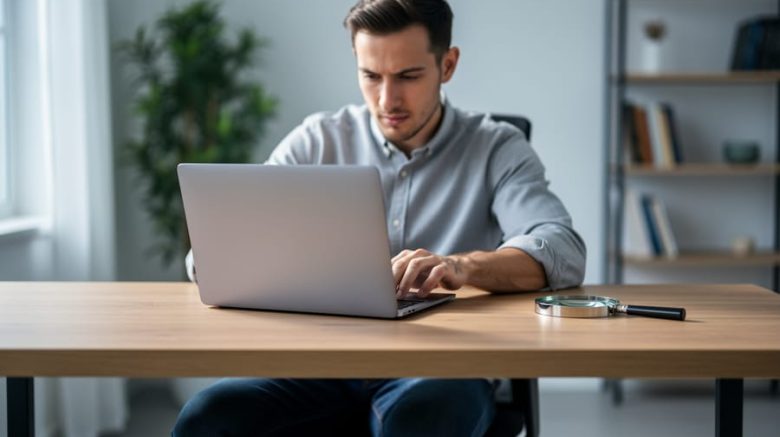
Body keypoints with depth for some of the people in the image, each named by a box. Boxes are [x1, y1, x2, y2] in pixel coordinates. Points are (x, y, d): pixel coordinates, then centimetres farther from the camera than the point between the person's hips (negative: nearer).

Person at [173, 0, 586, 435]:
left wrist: (463, 266, -33)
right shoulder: (317, 141, 10)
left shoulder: (497, 149, 5)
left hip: (440, 371, -2)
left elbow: (563, 254, -12)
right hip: (322, 362, 3)